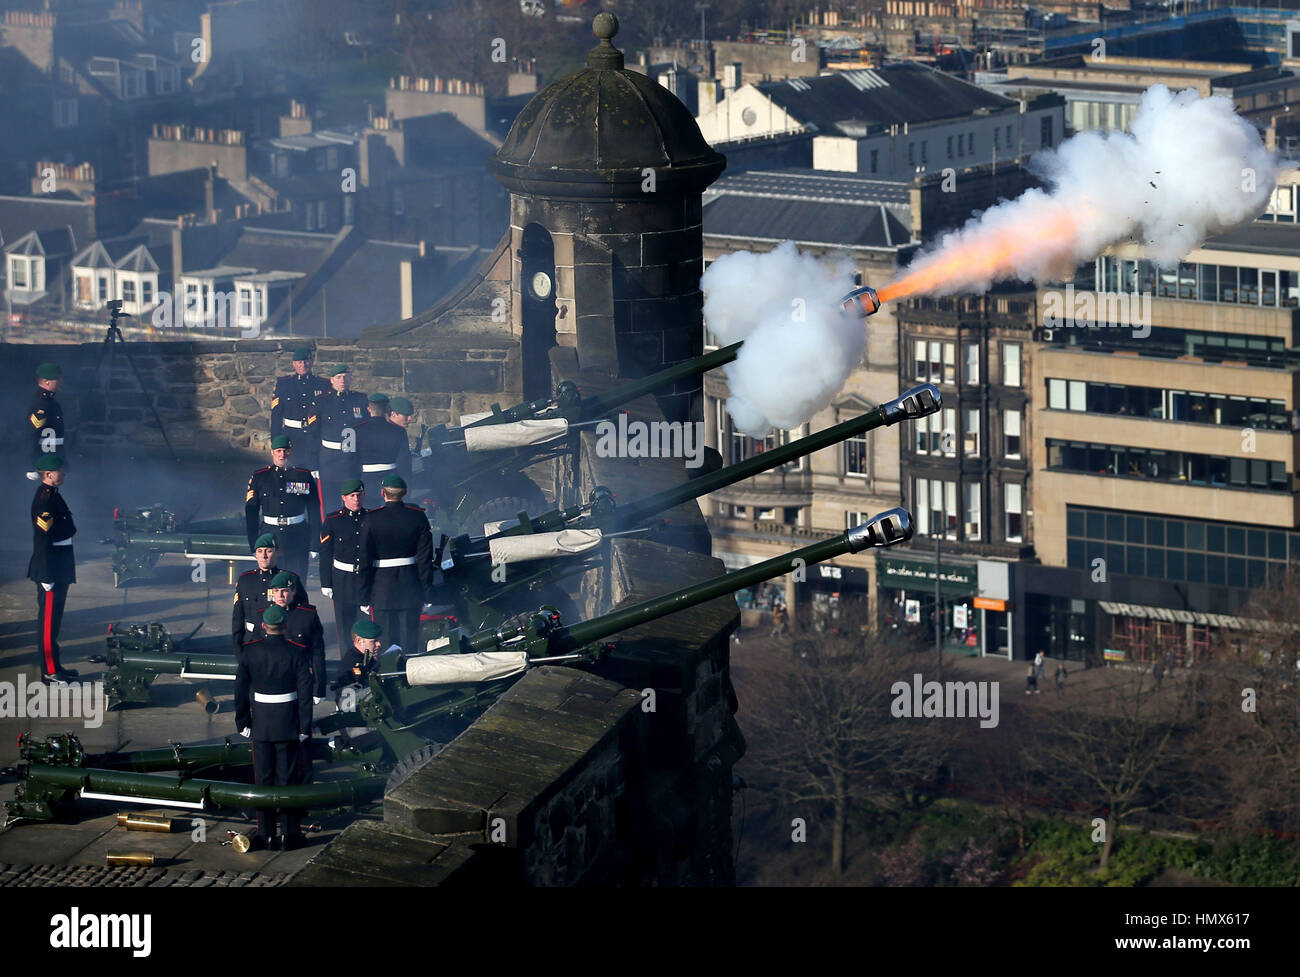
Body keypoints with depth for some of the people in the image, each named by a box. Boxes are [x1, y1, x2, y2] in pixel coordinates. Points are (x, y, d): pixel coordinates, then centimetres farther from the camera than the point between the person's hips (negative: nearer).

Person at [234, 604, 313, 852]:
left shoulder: (251, 652, -5)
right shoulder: (296, 654, -8)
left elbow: (241, 690, -1)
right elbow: (305, 693, -8)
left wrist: (242, 722, 9)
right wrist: (305, 727, -1)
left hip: (261, 723, 1)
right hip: (288, 725, -1)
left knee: (263, 778, 9)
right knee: (288, 779, 6)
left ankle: (266, 833, 11)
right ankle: (290, 833, 8)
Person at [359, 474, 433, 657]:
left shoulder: (372, 519, -9)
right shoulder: (418, 517, -4)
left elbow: (365, 561, -8)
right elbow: (426, 558, -2)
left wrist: (364, 598, -2)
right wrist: (427, 592, 7)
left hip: (382, 589, -2)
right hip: (411, 590, 2)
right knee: (410, 641, 8)